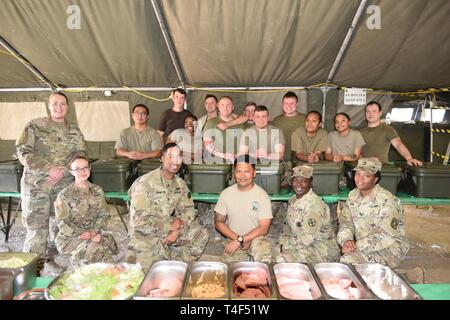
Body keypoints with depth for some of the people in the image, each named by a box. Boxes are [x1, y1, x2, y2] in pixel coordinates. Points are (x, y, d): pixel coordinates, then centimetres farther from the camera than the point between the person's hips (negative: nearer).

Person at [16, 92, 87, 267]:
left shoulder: (75, 131, 9)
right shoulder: (35, 126, 0)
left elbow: (81, 154, 1)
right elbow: (23, 151, -7)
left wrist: (63, 171, -15)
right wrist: (49, 169, -18)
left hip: (64, 186, 3)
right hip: (36, 184, -3)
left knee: (59, 225, 12)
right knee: (36, 227, -1)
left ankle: (52, 260, 30)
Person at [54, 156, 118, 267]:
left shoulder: (98, 191, 8)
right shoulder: (64, 195, -6)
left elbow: (103, 215, 3)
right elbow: (63, 225, -10)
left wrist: (94, 231, -16)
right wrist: (87, 236, -19)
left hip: (96, 233, 4)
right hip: (69, 238, -4)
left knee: (110, 241, -26)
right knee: (94, 249, -32)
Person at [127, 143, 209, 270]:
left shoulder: (180, 183, 0)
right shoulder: (145, 183, -22)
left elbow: (188, 210, 4)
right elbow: (139, 222, -26)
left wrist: (177, 229, -16)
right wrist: (171, 226, -19)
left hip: (169, 229, 6)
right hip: (146, 236, -6)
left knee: (202, 234, -7)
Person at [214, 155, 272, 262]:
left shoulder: (262, 195, -8)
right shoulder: (226, 194, -2)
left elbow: (264, 228, -11)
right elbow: (218, 222, 3)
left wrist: (240, 240, -19)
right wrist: (237, 238, -11)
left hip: (256, 238, -1)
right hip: (233, 238, 2)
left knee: (263, 250, -33)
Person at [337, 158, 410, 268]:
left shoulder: (386, 200, -19)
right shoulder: (353, 195, 2)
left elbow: (386, 236, -23)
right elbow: (345, 222, -1)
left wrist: (357, 246, -26)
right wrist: (347, 240, -21)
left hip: (389, 249, -6)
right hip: (363, 246, 6)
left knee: (348, 260, -26)